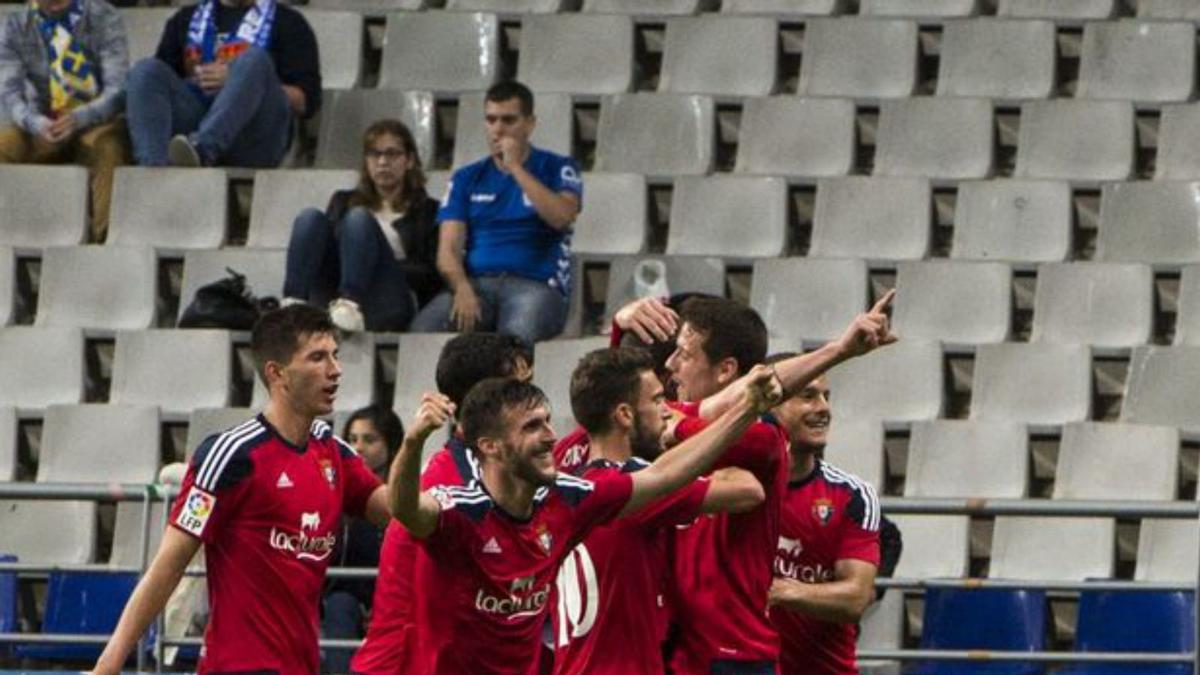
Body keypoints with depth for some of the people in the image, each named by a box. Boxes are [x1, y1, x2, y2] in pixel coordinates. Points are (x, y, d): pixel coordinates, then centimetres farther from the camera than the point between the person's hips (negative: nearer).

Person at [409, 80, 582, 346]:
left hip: (535, 284, -3)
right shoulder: (467, 179, 20)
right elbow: (449, 249, 9)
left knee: (517, 334, -41)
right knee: (424, 329, -31)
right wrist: (463, 289, -13)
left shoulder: (556, 169, 13)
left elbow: (562, 217, -8)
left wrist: (516, 169, -4)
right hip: (476, 283, 3)